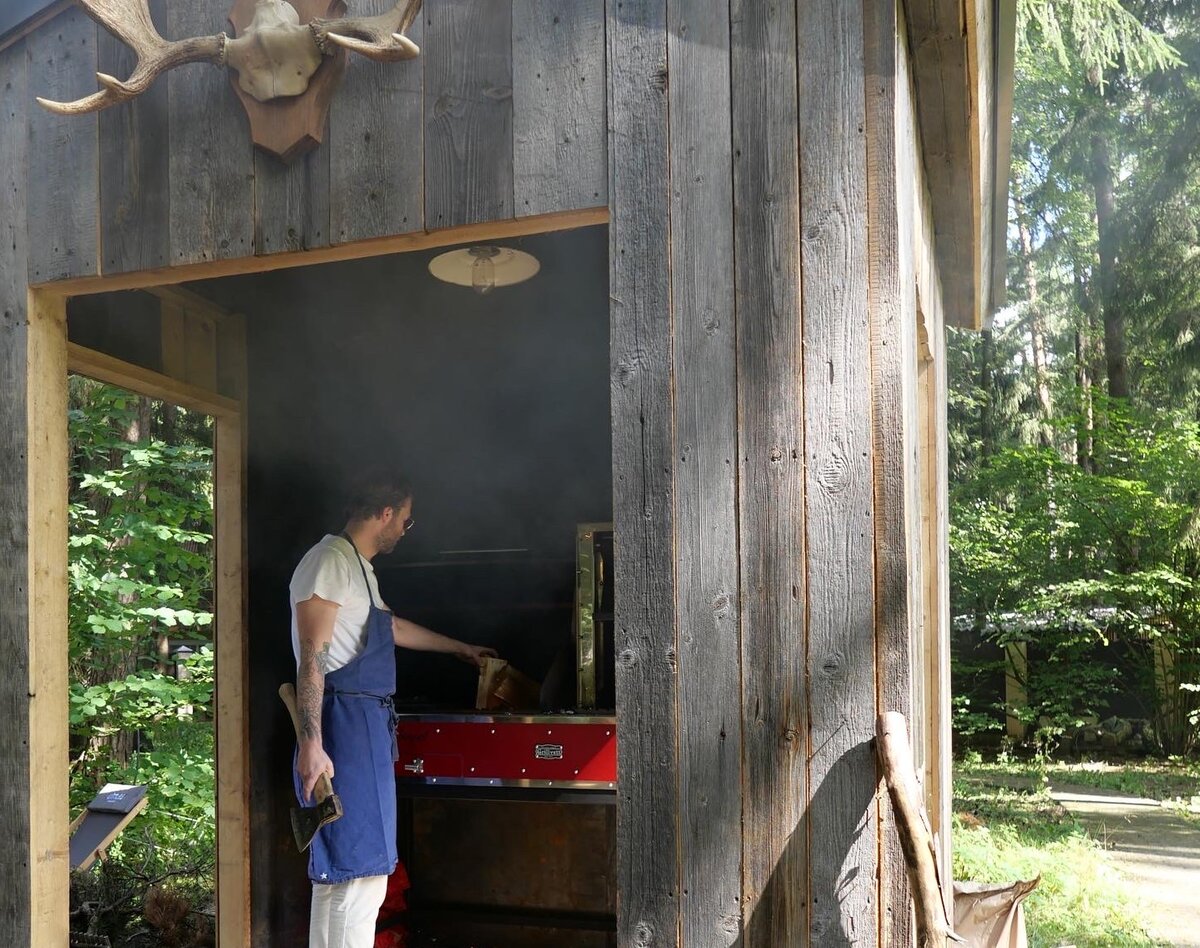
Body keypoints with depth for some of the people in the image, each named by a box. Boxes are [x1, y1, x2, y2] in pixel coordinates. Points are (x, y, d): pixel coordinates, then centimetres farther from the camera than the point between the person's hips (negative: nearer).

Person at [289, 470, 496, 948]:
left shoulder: (358, 566, 20)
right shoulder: (329, 561, -11)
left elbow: (393, 627, 36)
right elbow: (311, 658, -18)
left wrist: (460, 648, 46)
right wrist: (311, 744, -24)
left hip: (369, 727, 10)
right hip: (343, 728, -10)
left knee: (366, 872, 12)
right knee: (351, 871, -9)